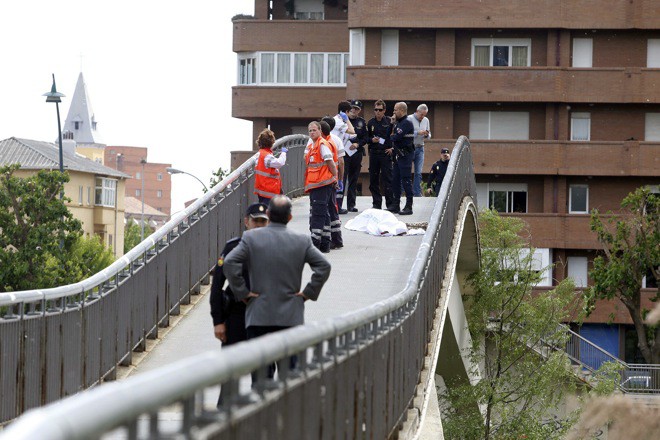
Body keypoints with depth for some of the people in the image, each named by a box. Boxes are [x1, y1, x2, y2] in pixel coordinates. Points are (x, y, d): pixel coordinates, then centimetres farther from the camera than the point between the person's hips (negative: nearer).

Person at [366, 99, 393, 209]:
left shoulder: (389, 122, -2)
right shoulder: (371, 123, 9)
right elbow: (366, 137, 14)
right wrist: (372, 140, -6)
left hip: (386, 152, -4)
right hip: (373, 154, 4)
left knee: (387, 179, -7)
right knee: (373, 180, 6)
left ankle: (390, 203, -4)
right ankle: (376, 203, 14)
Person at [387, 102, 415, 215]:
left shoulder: (407, 123, -14)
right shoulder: (398, 122, 17)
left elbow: (397, 137, -21)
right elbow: (392, 135, 15)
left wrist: (391, 138, -2)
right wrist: (392, 124, 4)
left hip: (405, 155, -10)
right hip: (398, 155, 10)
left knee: (406, 180, -8)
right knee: (395, 180, 12)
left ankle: (409, 207, -6)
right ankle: (395, 205, 19)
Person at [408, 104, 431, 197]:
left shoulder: (426, 120, 12)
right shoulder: (409, 119, -6)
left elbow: (429, 136, 19)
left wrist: (427, 135, -5)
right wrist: (418, 133, -22)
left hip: (420, 148, 5)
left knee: (418, 173, 1)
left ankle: (417, 194, 3)